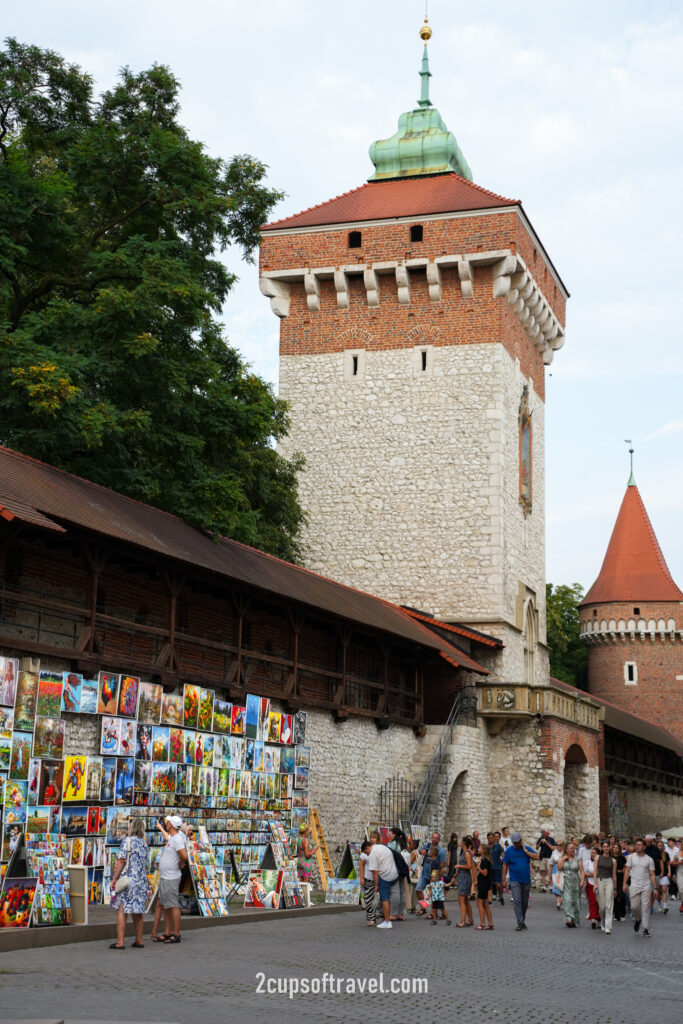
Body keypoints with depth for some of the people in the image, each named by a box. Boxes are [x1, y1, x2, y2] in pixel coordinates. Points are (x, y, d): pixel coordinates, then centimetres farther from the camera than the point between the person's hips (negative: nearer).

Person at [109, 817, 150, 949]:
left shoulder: (128, 841, -8)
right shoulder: (144, 844, 13)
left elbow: (121, 861, -15)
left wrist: (114, 879, -12)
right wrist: (146, 886, 24)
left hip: (127, 879, -7)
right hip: (141, 881, 7)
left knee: (121, 911, -6)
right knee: (137, 911, 12)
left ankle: (120, 942, -12)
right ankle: (139, 941, 15)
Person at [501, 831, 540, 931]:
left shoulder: (527, 848, 3)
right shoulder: (509, 850, 0)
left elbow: (537, 857, -9)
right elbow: (505, 865, 2)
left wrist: (525, 851, -13)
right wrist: (504, 880, 0)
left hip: (526, 880, 2)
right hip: (515, 880, -2)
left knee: (525, 902, 11)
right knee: (517, 901, -12)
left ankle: (523, 919, 29)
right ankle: (520, 923, -11)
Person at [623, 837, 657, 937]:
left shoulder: (649, 859, 4)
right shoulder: (631, 857, 5)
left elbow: (652, 875, 4)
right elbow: (627, 871, 5)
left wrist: (655, 888, -2)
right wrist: (625, 884, -3)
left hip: (646, 886, -1)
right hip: (635, 885, 1)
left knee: (645, 907, -4)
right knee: (634, 906, -3)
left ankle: (645, 929, 0)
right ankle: (637, 920, 28)